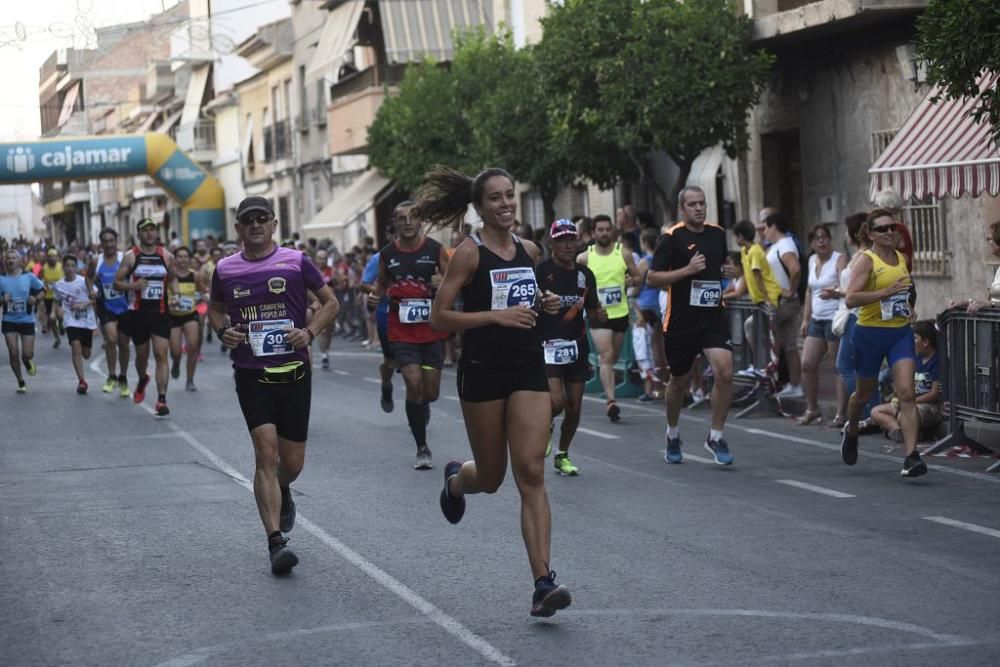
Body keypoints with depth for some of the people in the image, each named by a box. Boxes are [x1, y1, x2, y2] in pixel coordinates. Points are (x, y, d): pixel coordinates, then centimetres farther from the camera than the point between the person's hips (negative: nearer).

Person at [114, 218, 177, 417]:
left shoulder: (167, 256, 3)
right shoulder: (131, 256, -2)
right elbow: (117, 282, 0)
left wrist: (176, 293, -1)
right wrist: (134, 285, -19)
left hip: (160, 312, 0)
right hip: (138, 312, 0)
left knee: (161, 354, -11)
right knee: (142, 354, 14)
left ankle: (162, 399, -13)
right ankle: (142, 381, 47)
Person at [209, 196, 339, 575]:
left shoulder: (296, 262, 0)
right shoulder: (226, 270, 4)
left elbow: (330, 302, 8)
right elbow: (215, 309, 21)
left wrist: (309, 331, -9)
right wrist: (223, 331, -1)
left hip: (294, 372, 1)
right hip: (251, 375, 0)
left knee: (292, 462, 7)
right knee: (266, 454, -14)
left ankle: (282, 493, 45)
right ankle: (276, 543, -15)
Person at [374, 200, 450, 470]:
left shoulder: (435, 250, -1)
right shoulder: (387, 254, 4)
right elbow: (381, 283, 20)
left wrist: (443, 283, -19)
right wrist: (375, 293, -1)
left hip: (433, 328, 0)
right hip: (402, 330, 0)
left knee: (431, 391, 2)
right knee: (414, 383, -14)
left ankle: (421, 406, 42)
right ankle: (422, 448, -3)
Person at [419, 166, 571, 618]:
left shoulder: (529, 251, 8)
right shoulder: (470, 253, -8)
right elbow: (438, 317, -12)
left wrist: (546, 306, 5)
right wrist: (496, 315, -21)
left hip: (529, 369, 3)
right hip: (483, 372, -3)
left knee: (531, 474, -9)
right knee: (491, 478, 10)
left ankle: (543, 584, -14)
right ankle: (455, 479, 49)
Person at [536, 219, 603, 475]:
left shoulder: (585, 274, 10)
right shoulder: (541, 271, -7)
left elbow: (591, 313, 18)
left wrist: (598, 315, -3)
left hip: (576, 346, 5)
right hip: (547, 345, -5)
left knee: (574, 407, 6)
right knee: (557, 401, -19)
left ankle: (562, 456, 25)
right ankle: (546, 425, 17)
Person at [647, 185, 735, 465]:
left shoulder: (718, 233, 8)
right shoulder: (671, 238, -8)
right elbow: (652, 279, -12)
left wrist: (728, 270, 12)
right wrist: (687, 270, -19)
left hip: (714, 317, 3)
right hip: (681, 320, -3)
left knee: (725, 372, -16)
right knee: (679, 381, 11)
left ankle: (715, 437, -3)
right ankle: (672, 435, 35)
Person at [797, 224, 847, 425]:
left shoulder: (839, 259, -8)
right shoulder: (812, 260, 13)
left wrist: (834, 293, -43)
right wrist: (805, 319, 18)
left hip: (835, 319, -7)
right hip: (817, 320, 7)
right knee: (807, 364, 4)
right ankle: (812, 409, 17)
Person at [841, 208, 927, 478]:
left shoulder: (902, 258, 8)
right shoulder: (866, 260, -10)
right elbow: (851, 299, -23)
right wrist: (886, 292, -28)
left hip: (901, 332, 4)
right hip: (871, 333, -3)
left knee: (906, 393, -13)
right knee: (864, 393, 15)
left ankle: (911, 457, -18)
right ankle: (851, 431, 47)